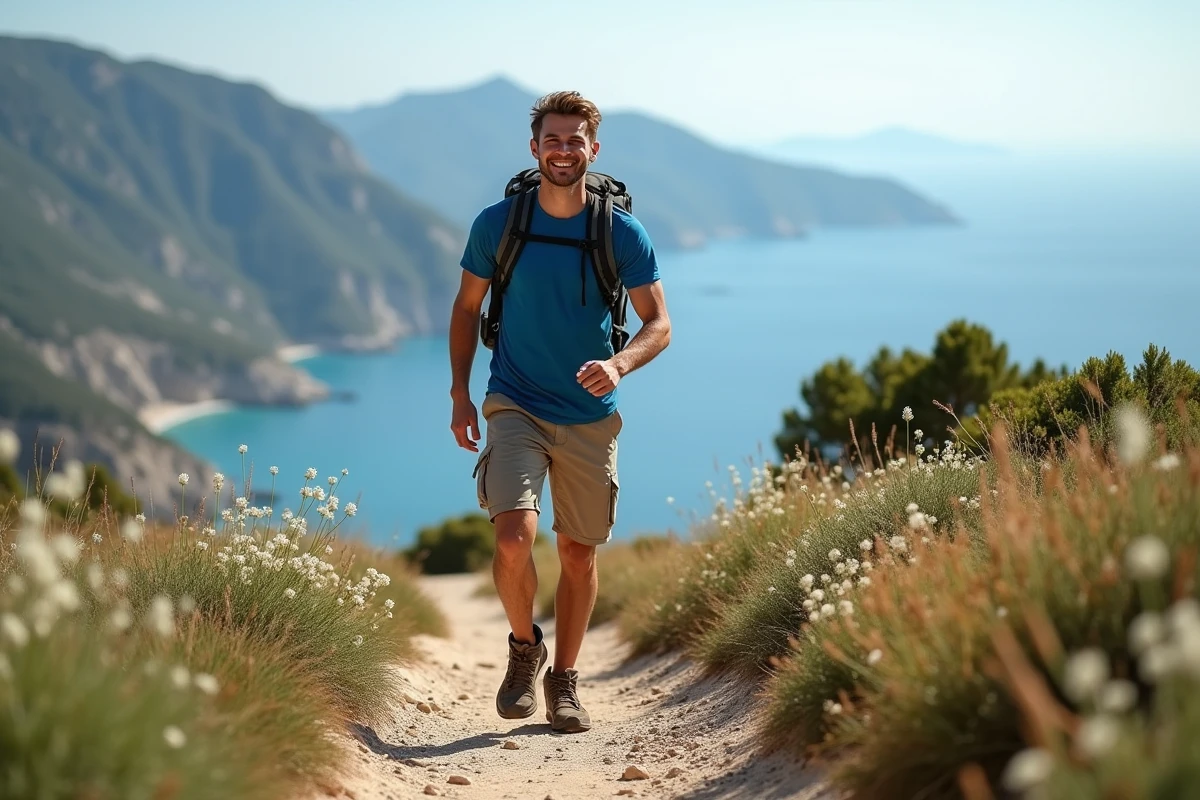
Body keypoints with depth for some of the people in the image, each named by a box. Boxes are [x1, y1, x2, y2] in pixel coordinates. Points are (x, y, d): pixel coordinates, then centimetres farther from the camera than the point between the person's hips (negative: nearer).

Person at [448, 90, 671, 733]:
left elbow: (659, 324, -4)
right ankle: (524, 646, 11)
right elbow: (467, 307, 9)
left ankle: (564, 680, 26)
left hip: (590, 416, 1)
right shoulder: (497, 223, -4)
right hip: (514, 407, -1)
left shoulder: (623, 232, -6)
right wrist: (460, 395, 4)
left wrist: (617, 364, -25)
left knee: (579, 552, 8)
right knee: (513, 537, -18)